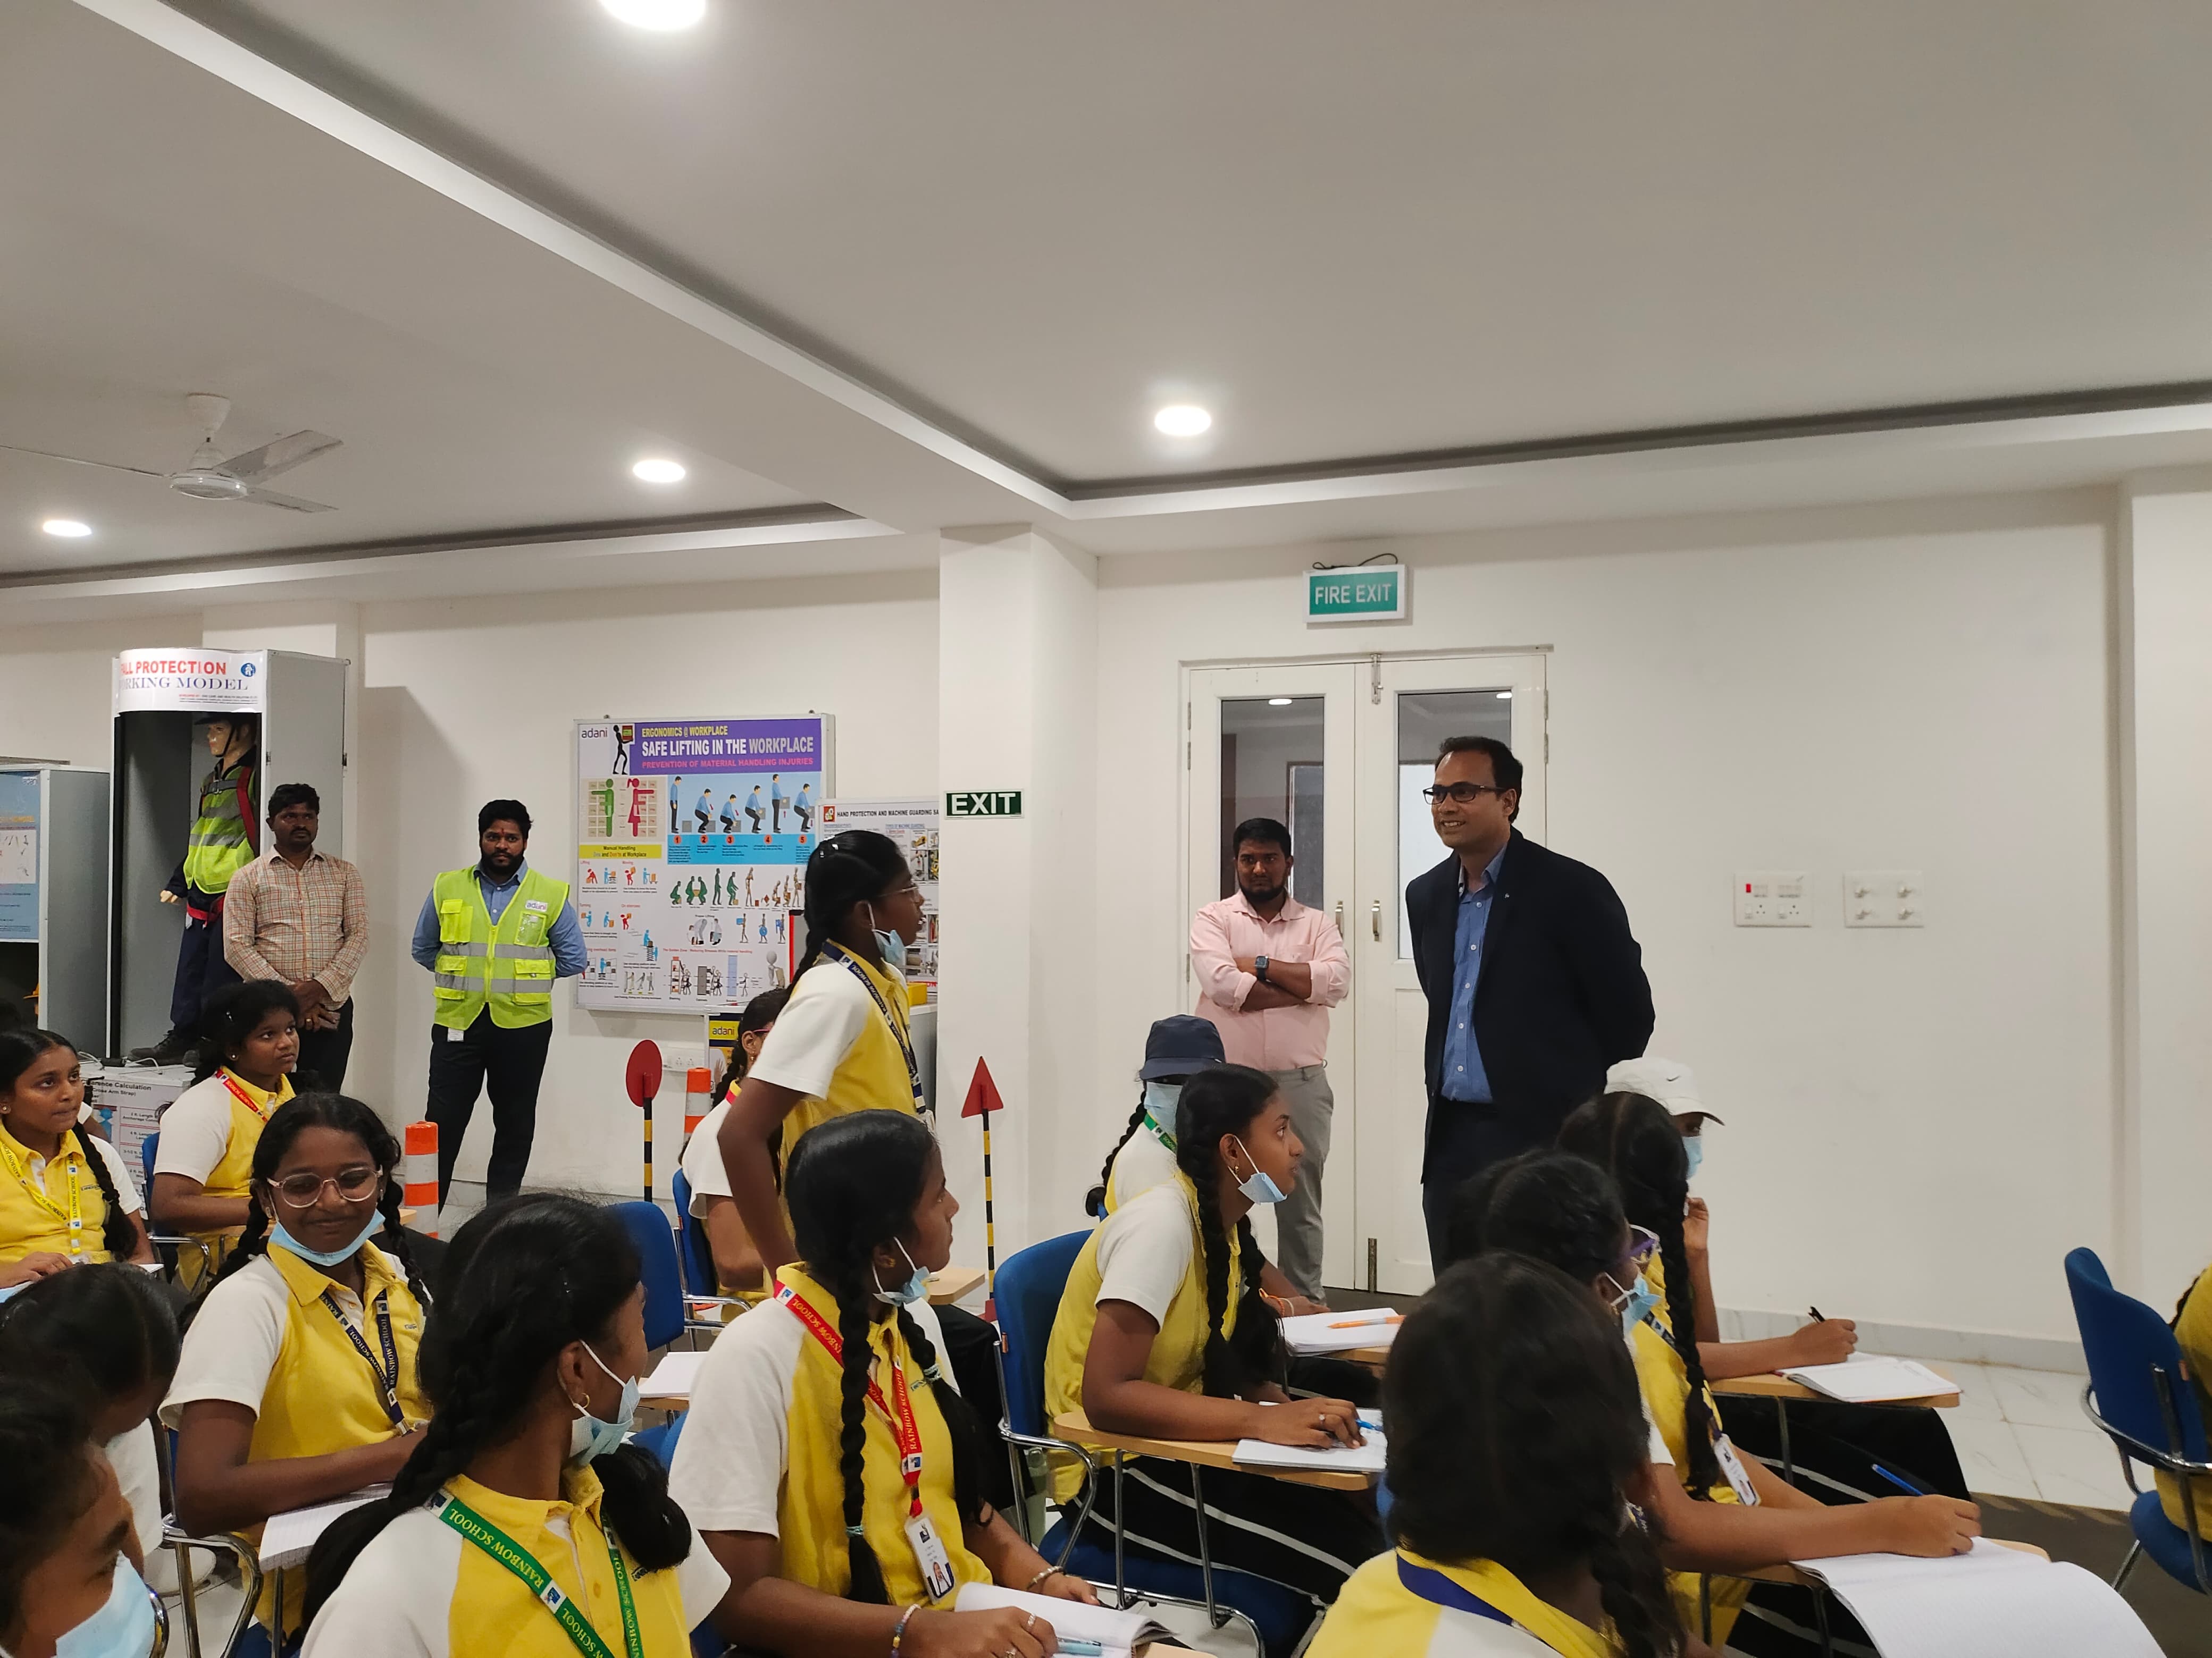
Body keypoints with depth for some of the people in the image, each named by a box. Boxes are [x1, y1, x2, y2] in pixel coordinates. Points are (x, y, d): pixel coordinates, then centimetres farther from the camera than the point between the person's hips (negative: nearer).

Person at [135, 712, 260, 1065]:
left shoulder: (254, 775, -10)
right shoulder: (211, 780, 19)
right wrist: (177, 884, 25)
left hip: (235, 895, -9)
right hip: (200, 895, 9)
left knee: (219, 978, -3)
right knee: (189, 973, 13)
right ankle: (181, 1039, 22)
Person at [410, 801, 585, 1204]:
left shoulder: (551, 894, 0)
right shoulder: (447, 888, 4)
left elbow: (573, 959, 4)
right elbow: (423, 949, 16)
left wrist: (527, 976, 2)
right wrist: (460, 976, 8)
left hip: (523, 1025, 0)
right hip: (458, 1021, 0)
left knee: (514, 1125, 11)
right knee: (443, 1123, -1)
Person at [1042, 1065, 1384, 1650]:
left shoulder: (1226, 1221, 3)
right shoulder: (1162, 1223, -23)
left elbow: (1241, 1362, 6)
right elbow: (1107, 1397, -29)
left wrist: (1296, 1413, -14)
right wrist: (1262, 1420, -33)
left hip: (1180, 1446, 8)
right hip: (1115, 1468, -8)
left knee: (1363, 1507, -6)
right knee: (1350, 1549, -17)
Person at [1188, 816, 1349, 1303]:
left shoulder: (1316, 924, 9)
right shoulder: (1214, 919, 3)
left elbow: (1337, 981, -9)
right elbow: (1221, 984, -15)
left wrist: (1262, 965, -10)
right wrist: (1302, 989, -11)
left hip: (1301, 1083, 2)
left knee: (1301, 1202, 10)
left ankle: (1306, 1304, 21)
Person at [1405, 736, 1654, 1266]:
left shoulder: (1572, 889, -10)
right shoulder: (1425, 896, 10)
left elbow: (1628, 1013, -5)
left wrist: (1587, 1112, 2)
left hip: (1544, 1134, -6)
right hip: (1450, 1138, 6)